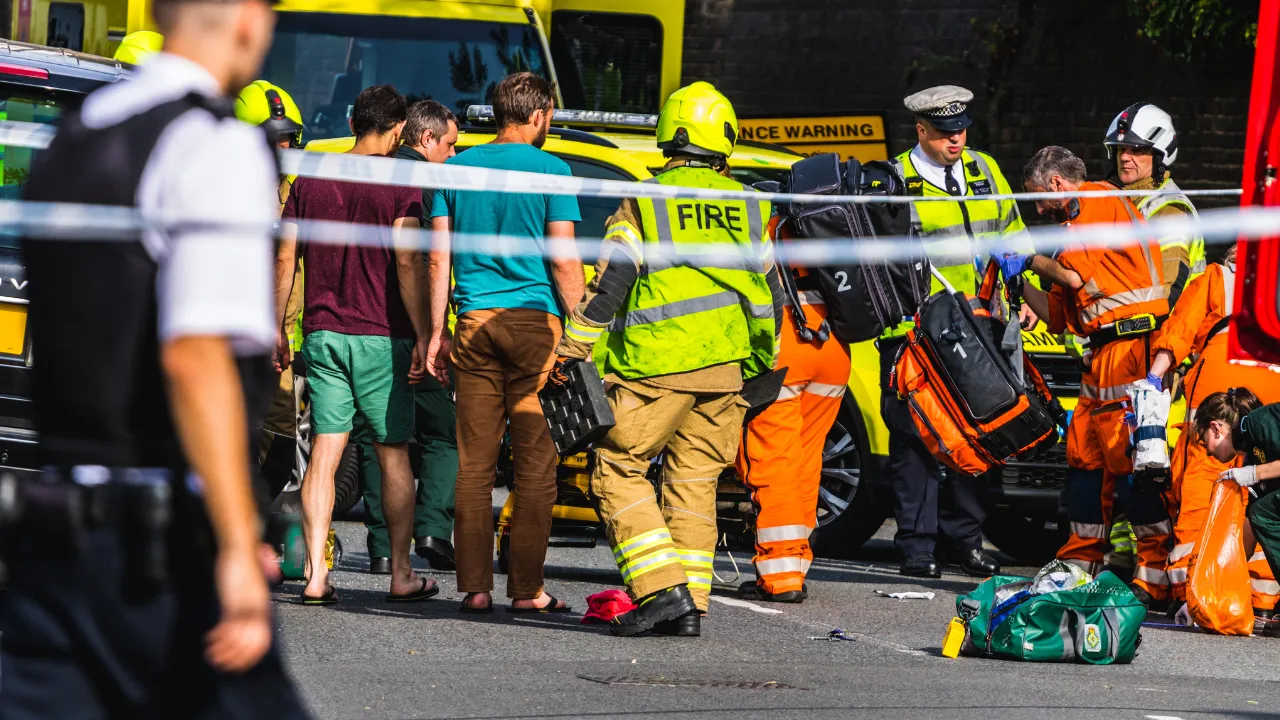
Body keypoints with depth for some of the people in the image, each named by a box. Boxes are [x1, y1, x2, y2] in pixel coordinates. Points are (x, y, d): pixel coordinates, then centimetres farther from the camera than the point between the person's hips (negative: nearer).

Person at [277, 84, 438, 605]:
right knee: (393, 456, 7)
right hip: (381, 338, -3)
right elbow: (406, 263, -14)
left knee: (324, 454, 1)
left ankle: (316, 573, -9)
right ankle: (401, 575, 12)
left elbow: (285, 258, 7)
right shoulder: (397, 185, -7)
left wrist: (277, 327, 15)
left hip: (322, 335, 3)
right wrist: (422, 336, -11)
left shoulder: (310, 181, 6)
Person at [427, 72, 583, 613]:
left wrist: (437, 332, 12)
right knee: (535, 464, 0)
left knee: (474, 463, 4)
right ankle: (526, 588, -1)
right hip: (535, 323, -4)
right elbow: (564, 263, -6)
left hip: (474, 324, 4)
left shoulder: (457, 168, 9)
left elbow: (438, 258, 9)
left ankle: (475, 586, 2)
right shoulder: (550, 171, -3)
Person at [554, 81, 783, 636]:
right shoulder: (747, 207, 10)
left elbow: (609, 285, -8)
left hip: (657, 366, -5)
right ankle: (689, 605, 6)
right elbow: (769, 296, 16)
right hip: (725, 367, 5)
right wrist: (760, 363, 27)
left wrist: (573, 354, -3)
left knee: (618, 471, 1)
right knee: (694, 481, 10)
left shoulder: (643, 203, -4)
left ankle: (663, 587, -12)